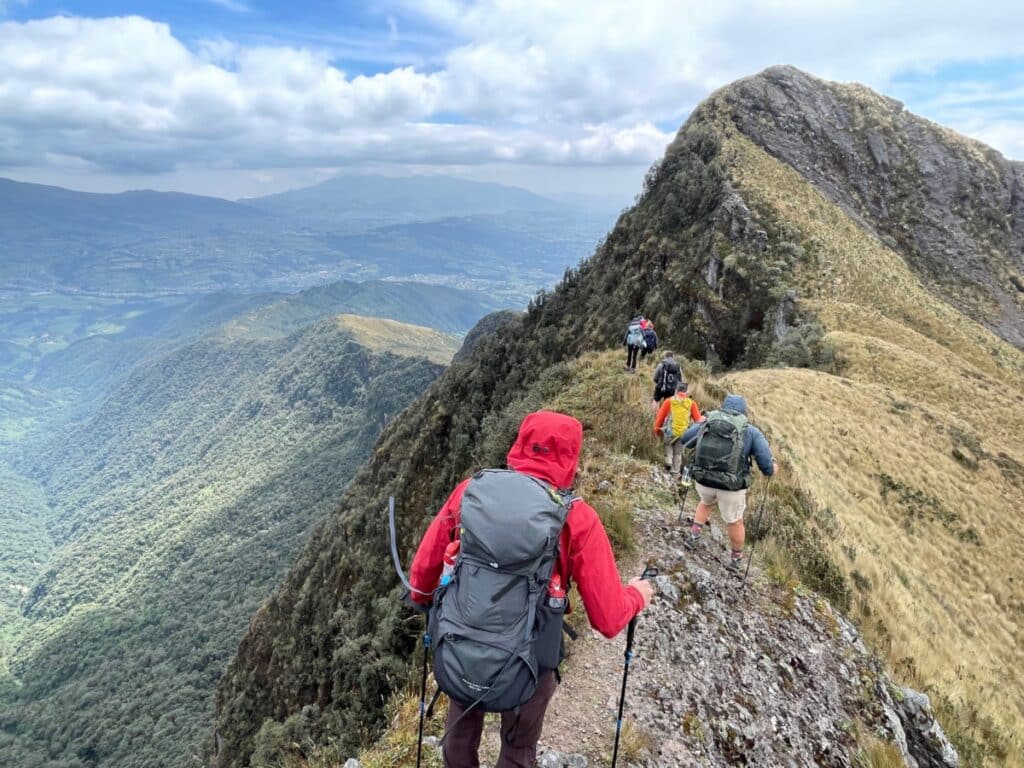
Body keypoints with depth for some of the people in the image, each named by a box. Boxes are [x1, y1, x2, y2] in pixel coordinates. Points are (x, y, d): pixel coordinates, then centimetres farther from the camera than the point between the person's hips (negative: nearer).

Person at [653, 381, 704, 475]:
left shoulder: (669, 401, 1)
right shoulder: (691, 403, 4)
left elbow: (660, 416, 1)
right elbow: (698, 419, 4)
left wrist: (657, 429, 12)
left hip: (671, 431, -1)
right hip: (684, 433, 1)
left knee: (668, 445, 27)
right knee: (678, 453, 17)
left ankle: (668, 461, 7)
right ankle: (676, 472, 17)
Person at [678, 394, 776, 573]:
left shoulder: (706, 423, 3)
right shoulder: (752, 432, -3)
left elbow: (684, 439, 17)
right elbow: (767, 466, -7)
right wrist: (772, 469, 16)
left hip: (703, 480, 2)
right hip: (731, 486, -2)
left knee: (707, 503, 36)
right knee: (735, 521, 22)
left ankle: (694, 536, 30)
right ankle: (736, 559, 41)